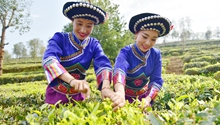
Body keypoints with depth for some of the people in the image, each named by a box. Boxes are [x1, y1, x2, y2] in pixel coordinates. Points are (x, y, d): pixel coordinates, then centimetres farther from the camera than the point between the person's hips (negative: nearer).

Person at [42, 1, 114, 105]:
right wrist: (72, 80, -48)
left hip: (78, 95, 2)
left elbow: (103, 64, -23)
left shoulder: (94, 44, -6)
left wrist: (106, 87, -45)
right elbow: (49, 58, -31)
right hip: (56, 94, -2)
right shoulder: (60, 38, -13)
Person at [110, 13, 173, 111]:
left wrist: (148, 99, -33)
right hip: (125, 95, -3)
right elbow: (119, 70, -46)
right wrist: (120, 92, -67)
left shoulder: (156, 55, -12)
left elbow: (156, 80, -14)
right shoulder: (126, 52, -25)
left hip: (143, 95, 3)